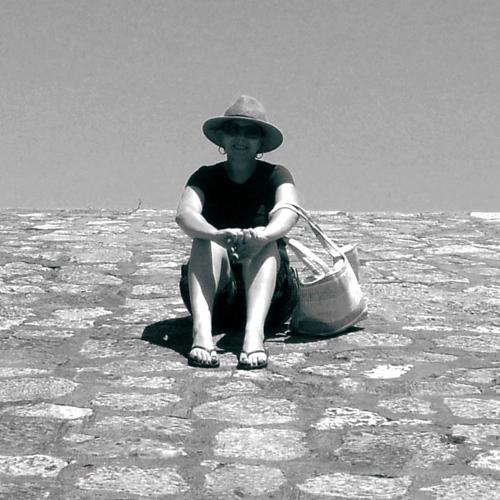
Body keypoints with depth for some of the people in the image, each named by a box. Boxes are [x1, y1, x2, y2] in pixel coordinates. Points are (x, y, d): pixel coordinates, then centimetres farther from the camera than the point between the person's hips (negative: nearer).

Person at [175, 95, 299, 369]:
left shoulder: (274, 176, 5)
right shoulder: (206, 177, 6)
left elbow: (288, 211, -18)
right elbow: (184, 214, -16)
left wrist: (261, 236, -43)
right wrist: (218, 235, -40)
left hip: (271, 301, 0)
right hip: (218, 301, 1)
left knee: (266, 241, -27)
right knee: (206, 241, -26)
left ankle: (254, 332, -50)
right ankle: (201, 332, -48)